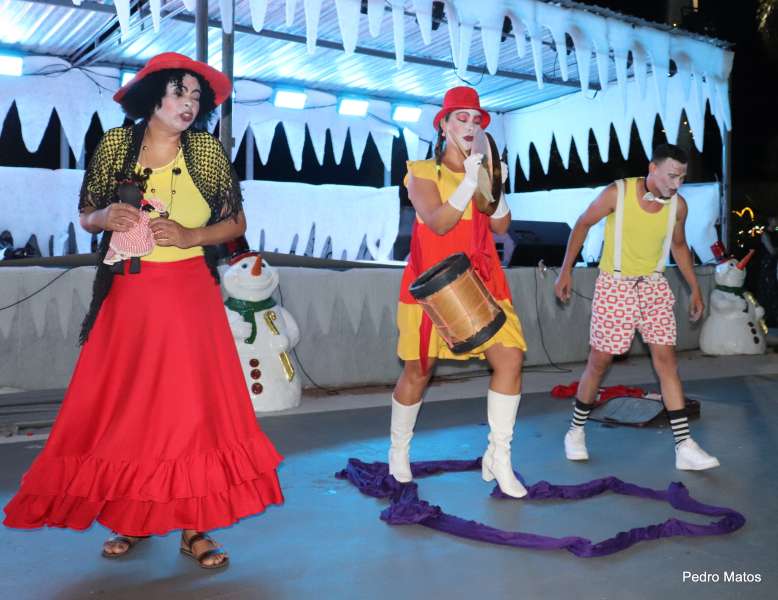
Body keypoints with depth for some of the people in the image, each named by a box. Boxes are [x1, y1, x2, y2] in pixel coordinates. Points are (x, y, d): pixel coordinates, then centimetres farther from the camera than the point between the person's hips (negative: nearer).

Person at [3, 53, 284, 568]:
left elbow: (237, 222, 3)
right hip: (126, 294, 2)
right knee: (123, 405, 4)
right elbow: (86, 216, 10)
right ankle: (131, 518, 20)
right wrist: (107, 217, -12)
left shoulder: (208, 150, 0)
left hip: (189, 294, -1)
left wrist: (188, 236, -13)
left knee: (192, 404, -3)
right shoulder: (116, 143, 3)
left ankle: (193, 526, 6)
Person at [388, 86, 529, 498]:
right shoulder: (423, 172, -3)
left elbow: (500, 227, 3)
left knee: (510, 358, -10)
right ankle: (399, 450, 28)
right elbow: (437, 222, -18)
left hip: (480, 283, 4)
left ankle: (498, 457, 3)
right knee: (418, 371, 4)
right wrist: (469, 182, -24)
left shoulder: (484, 172, 11)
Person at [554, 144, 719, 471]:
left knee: (666, 358, -2)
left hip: (653, 286, 4)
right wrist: (565, 271, -7)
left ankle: (684, 446, 1)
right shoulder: (617, 193, -15)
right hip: (614, 285, -3)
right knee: (599, 361, 2)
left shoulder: (678, 205, -3)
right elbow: (582, 225, -4)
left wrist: (695, 289, 13)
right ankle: (576, 430, 21)